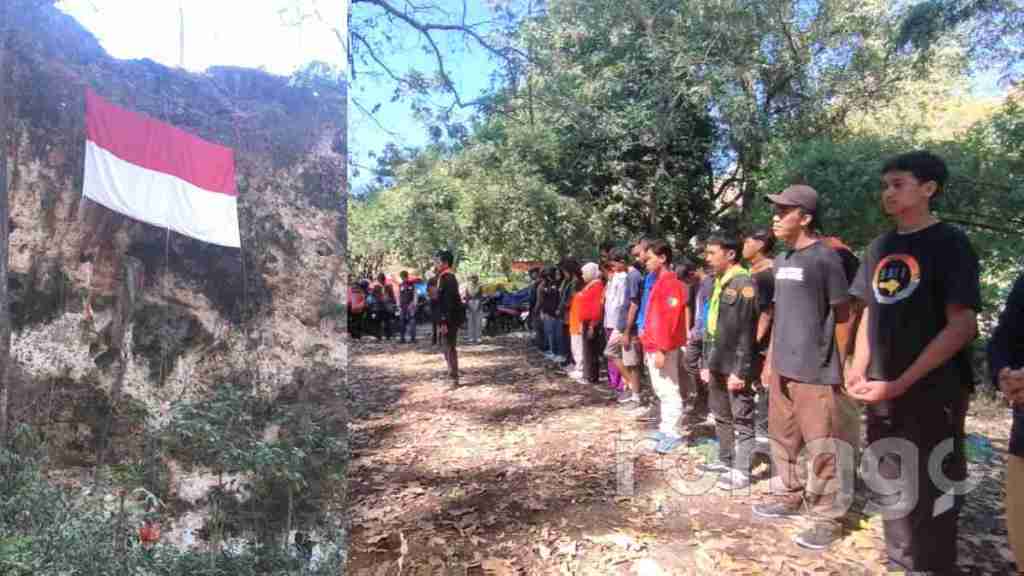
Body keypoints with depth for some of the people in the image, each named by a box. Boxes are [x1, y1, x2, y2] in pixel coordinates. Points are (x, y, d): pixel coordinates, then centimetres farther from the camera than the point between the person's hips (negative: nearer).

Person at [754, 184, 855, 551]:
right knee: (782, 439, 18)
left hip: (816, 372, -8)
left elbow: (843, 315, -7)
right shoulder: (782, 260, 12)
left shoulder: (824, 257, -10)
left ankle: (828, 519, 13)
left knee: (822, 448, 0)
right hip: (783, 369, 8)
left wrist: (839, 367, -7)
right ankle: (793, 498, 34)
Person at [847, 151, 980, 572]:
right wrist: (859, 369, 0)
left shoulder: (949, 242, -9)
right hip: (883, 391, 6)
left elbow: (963, 325, -15)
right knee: (888, 487, 17)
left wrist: (902, 383, -19)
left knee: (932, 492, 7)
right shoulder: (880, 247, 8)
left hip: (933, 392, -6)